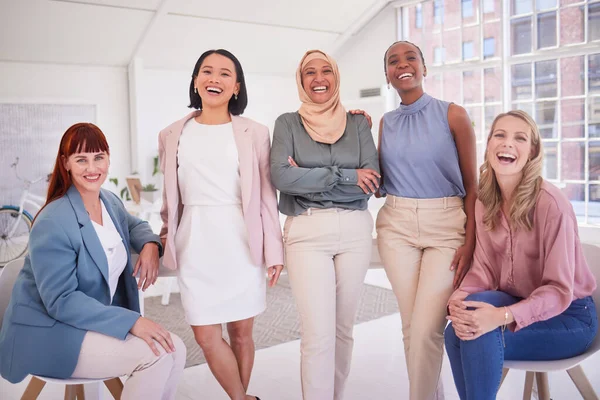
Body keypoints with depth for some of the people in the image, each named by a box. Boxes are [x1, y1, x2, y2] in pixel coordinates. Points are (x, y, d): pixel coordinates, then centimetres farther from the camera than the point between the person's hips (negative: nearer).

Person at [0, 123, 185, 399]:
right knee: (155, 355, -23)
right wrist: (132, 321, -30)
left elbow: (133, 225, 24)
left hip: (98, 320, 8)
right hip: (51, 334, -7)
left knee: (175, 350, -10)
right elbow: (61, 301, -23)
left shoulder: (111, 201, 1)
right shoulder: (53, 223, -22)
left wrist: (150, 244, -2)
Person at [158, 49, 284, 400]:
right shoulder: (173, 135, 7)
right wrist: (165, 240, 12)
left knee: (241, 333, 8)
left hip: (242, 242, -1)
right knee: (206, 337, 2)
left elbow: (267, 197, 1)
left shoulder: (255, 133, 1)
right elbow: (170, 197, 15)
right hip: (195, 243, 2)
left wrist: (274, 250, -2)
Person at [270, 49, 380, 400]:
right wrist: (347, 176, -13)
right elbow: (281, 177, -12)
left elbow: (372, 182, -4)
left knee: (343, 329, 12)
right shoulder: (287, 123, 4)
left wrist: (308, 179, -10)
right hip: (307, 232, -2)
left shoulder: (358, 122, 8)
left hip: (355, 231, 2)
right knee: (318, 334, -7)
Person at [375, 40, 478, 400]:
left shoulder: (452, 114, -2)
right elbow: (381, 184, 11)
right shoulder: (386, 123, 9)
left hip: (446, 226, -3)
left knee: (426, 329, -10)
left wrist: (470, 243, -8)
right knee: (411, 326, 8)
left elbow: (472, 184, -1)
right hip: (397, 226, 3)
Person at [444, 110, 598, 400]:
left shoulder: (550, 203, -23)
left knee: (482, 337, -28)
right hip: (515, 303, 5)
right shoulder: (485, 203, -3)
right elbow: (483, 269, -3)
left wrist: (503, 316, -37)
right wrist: (459, 299, -24)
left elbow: (558, 291, -23)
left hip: (568, 315, -5)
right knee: (457, 331, -21)